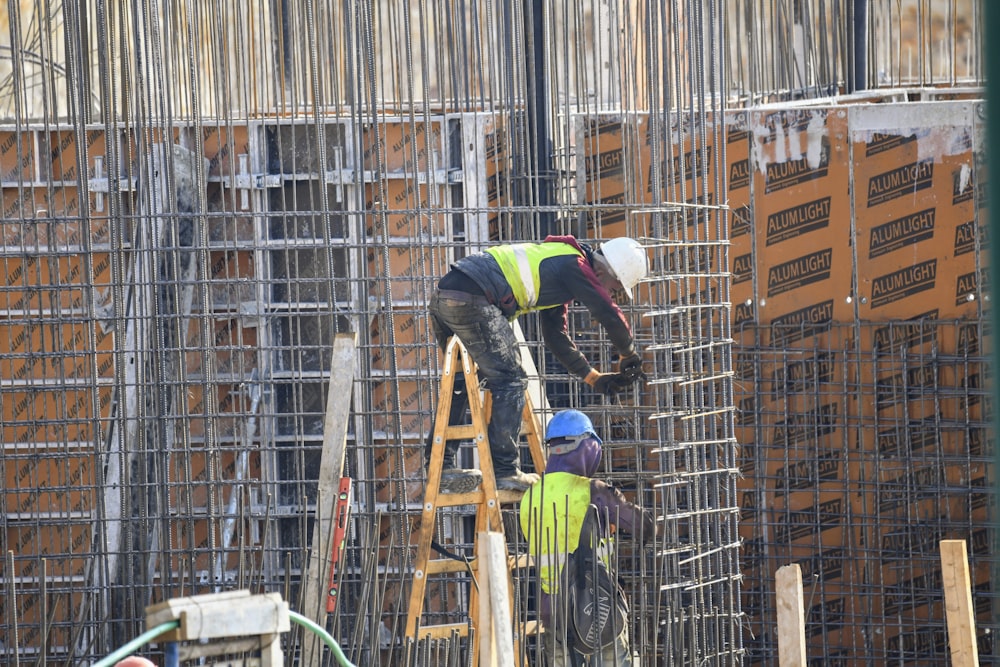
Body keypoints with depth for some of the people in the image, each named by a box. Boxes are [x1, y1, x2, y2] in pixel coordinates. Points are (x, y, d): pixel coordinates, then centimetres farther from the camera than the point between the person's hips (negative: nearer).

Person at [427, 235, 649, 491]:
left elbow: (556, 337, 35)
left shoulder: (558, 265, 29)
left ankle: (440, 465, 19)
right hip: (472, 301, -10)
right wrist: (630, 357, 14)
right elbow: (610, 315, -4)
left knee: (462, 382, 20)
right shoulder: (575, 267, -1)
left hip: (442, 297, 10)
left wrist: (594, 378, 33)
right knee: (509, 379, -3)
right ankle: (505, 472, -4)